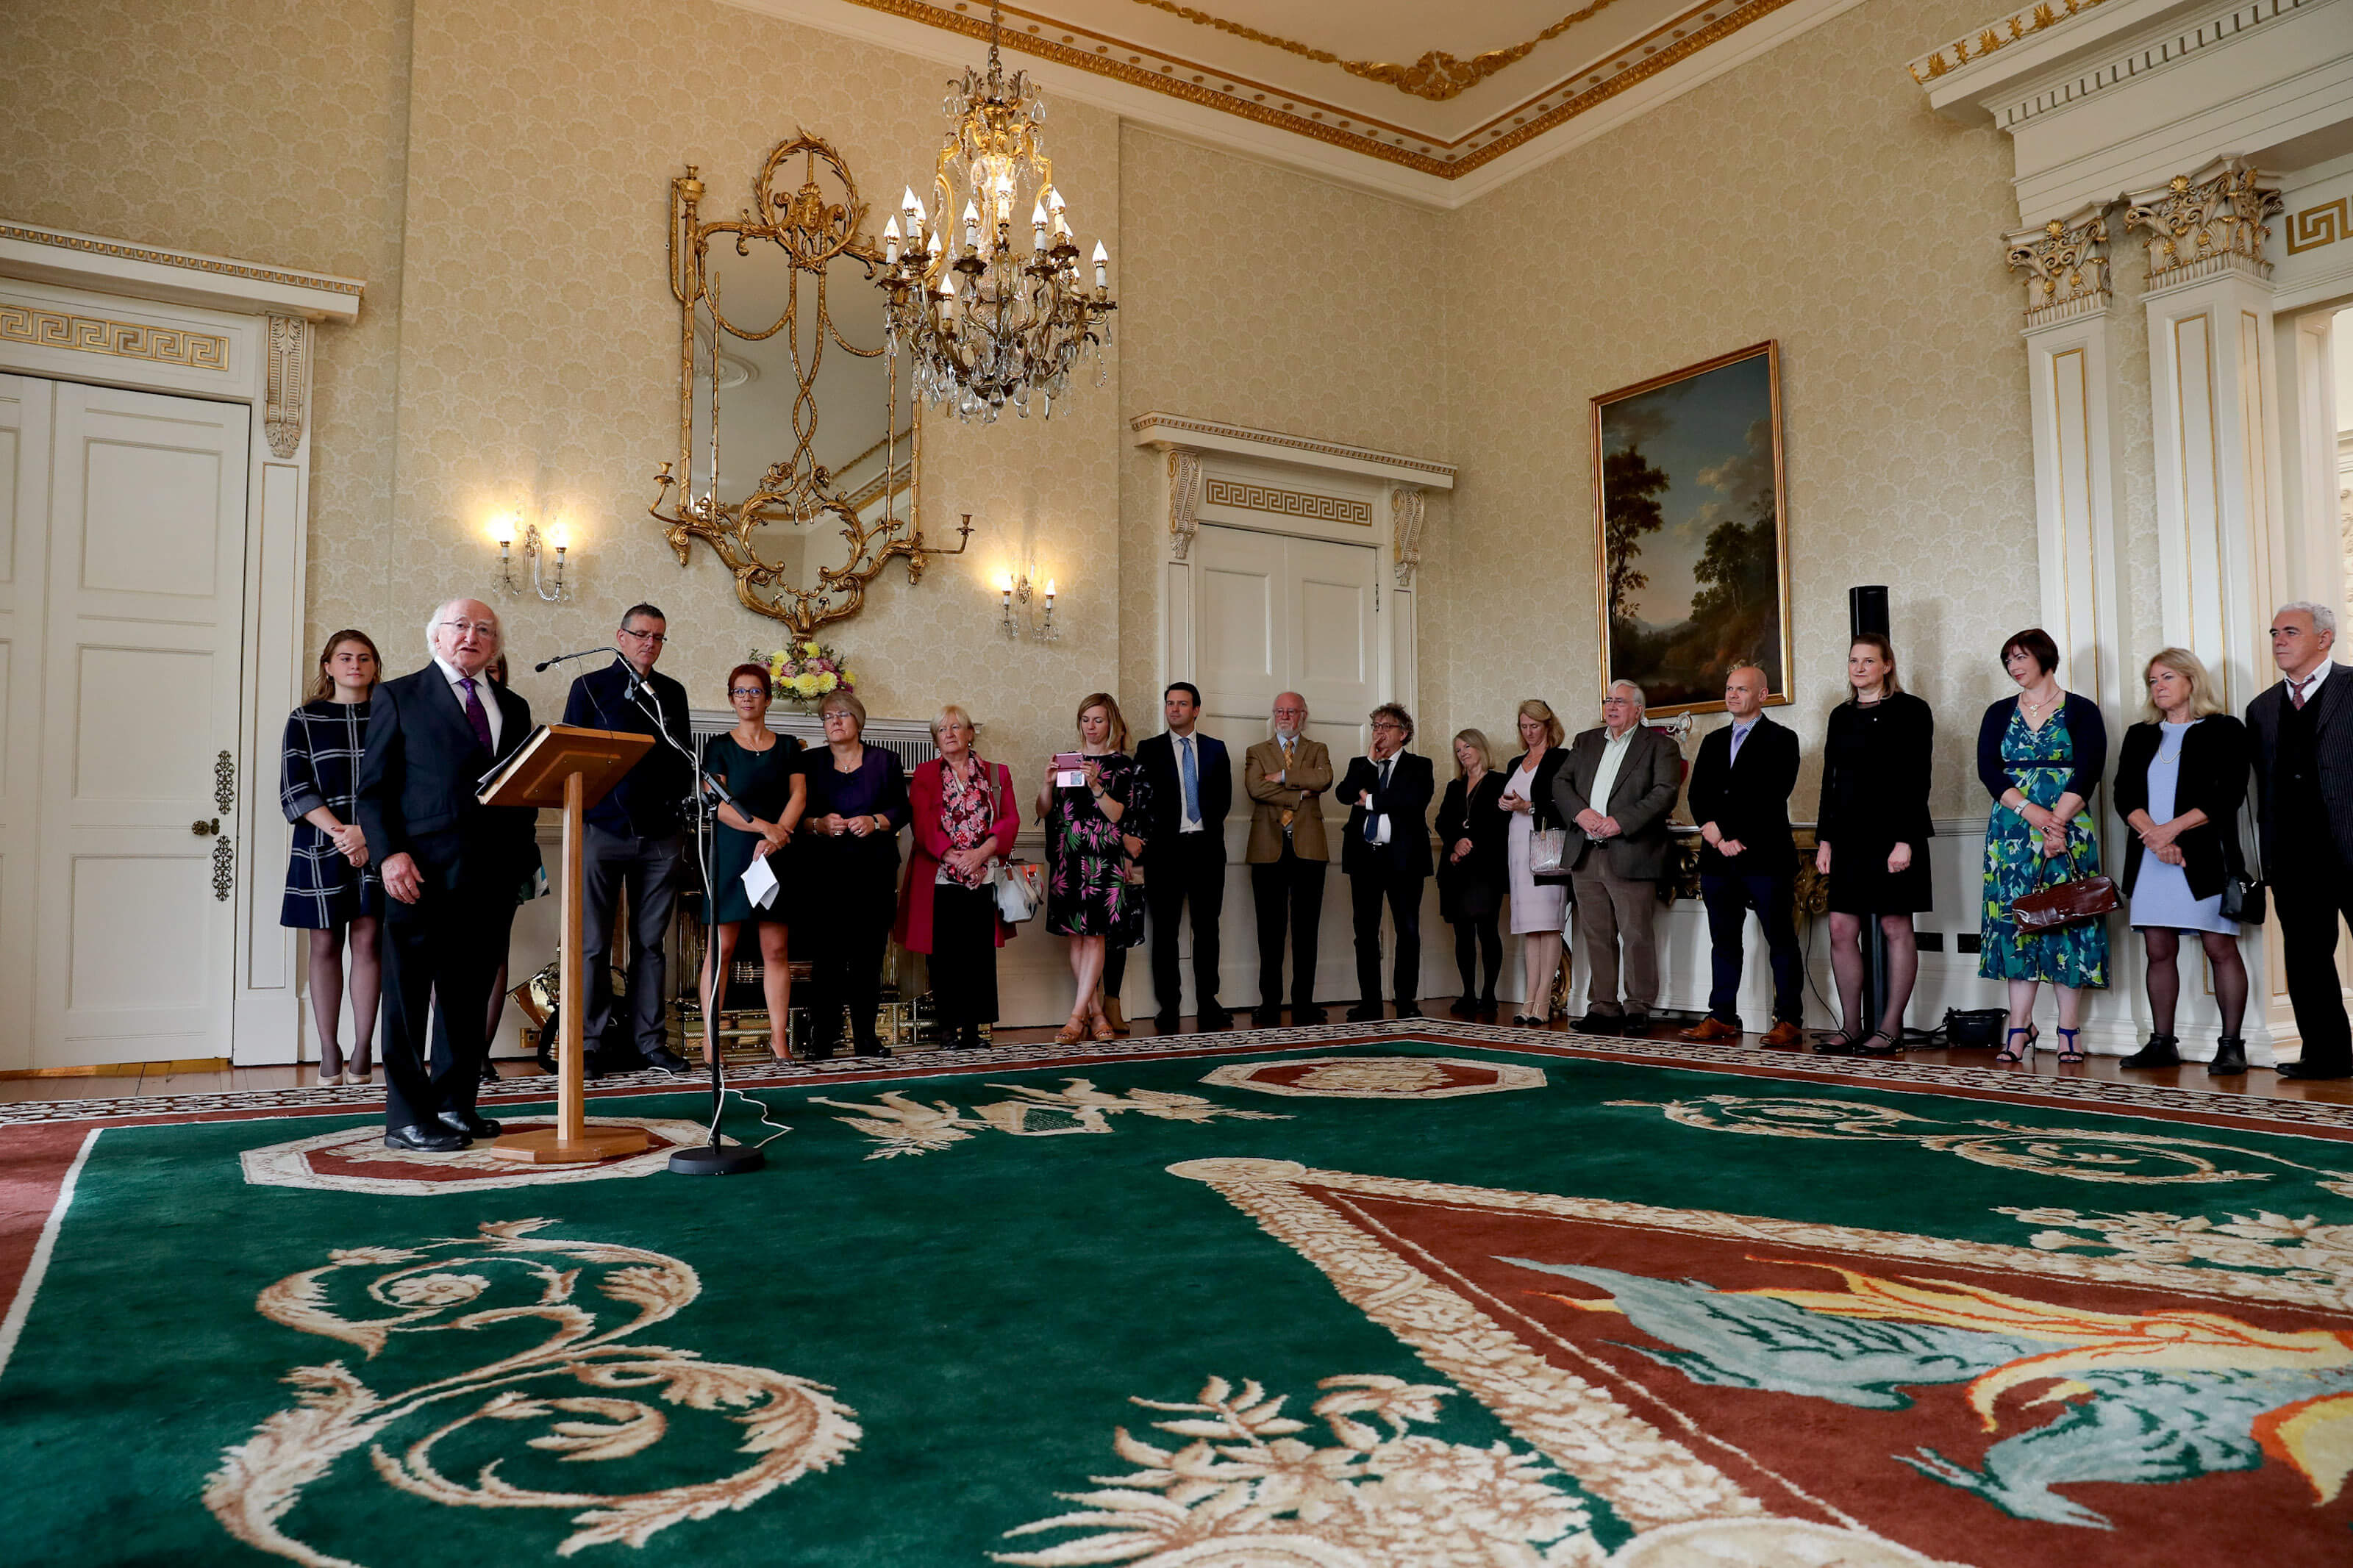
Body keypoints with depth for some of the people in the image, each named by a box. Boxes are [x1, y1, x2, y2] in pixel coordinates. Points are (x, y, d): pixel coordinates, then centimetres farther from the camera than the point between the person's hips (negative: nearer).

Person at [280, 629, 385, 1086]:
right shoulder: (305, 720, 8)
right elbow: (295, 789, 0)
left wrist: (368, 832, -13)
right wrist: (339, 833, -13)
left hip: (377, 847, 0)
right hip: (321, 847, 1)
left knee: (367, 941, -3)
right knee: (325, 945, 3)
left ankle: (362, 1050, 1)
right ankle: (329, 1052, 9)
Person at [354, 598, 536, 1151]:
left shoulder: (513, 708, 18)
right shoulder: (399, 696, 6)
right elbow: (373, 785, 1)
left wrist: (521, 860, 7)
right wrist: (390, 853, -11)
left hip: (493, 872, 5)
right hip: (423, 869, -4)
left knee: (470, 996, 10)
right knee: (408, 996, -1)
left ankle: (455, 1105, 19)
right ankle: (407, 1119, 4)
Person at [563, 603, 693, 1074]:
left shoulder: (673, 693, 15)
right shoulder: (591, 687, 6)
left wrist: (678, 801, 1)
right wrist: (583, 807, -8)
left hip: (661, 835, 3)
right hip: (603, 829, -3)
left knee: (650, 943, 6)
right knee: (594, 944, -1)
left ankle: (648, 1040, 12)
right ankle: (592, 1042, 7)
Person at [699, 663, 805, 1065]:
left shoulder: (788, 746, 14)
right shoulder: (719, 746, 6)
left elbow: (798, 796, 4)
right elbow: (718, 804, -6)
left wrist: (777, 835, -12)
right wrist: (763, 826, -17)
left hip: (776, 855, 2)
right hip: (731, 854, -2)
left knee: (777, 949, 1)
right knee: (721, 947, -4)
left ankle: (779, 1039, 3)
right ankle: (709, 1039, -1)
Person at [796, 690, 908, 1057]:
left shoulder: (884, 760, 12)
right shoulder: (810, 762, 11)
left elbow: (901, 810, 8)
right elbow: (795, 816, 7)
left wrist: (875, 822, -9)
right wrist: (819, 825, -12)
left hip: (874, 872, 1)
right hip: (825, 872, -1)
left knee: (869, 955, 1)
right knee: (826, 955, -6)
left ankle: (865, 1036, 8)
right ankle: (822, 1037, 0)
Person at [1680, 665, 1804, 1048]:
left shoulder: (1781, 740, 1)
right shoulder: (1713, 742, 19)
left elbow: (1769, 798, -10)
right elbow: (1698, 795, 11)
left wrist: (1735, 837, -14)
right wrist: (1714, 833, -6)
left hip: (1765, 857, -5)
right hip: (1717, 859, 6)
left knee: (1781, 940, -1)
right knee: (1723, 940, 9)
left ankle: (1789, 1020, 3)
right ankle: (1722, 1017, 14)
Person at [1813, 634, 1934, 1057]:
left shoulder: (1910, 711, -1)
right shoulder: (1841, 716, 16)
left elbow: (1917, 780, -8)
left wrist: (1905, 840, -16)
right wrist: (1825, 838, 9)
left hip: (1892, 835, -6)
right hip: (1848, 837, 6)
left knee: (1896, 927, 0)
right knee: (1841, 929, 2)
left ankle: (1890, 1029, 6)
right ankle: (1851, 1029, 9)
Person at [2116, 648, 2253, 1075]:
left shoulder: (2225, 731, 4)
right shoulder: (2139, 736, 17)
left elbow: (2228, 795, -7)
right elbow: (2124, 796, 6)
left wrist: (2172, 828, -14)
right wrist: (2153, 835, -11)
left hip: (2205, 857, -4)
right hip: (2149, 858, 4)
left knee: (2221, 948, -5)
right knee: (2159, 952, 5)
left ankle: (2231, 1045, 1)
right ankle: (2162, 1044, 10)